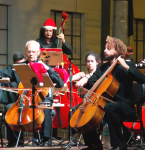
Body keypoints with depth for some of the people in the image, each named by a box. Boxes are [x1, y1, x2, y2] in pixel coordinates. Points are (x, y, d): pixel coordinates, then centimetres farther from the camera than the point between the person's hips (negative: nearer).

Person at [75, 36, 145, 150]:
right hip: (104, 102, 6)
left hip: (124, 104, -6)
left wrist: (126, 66, -20)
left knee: (109, 107, -39)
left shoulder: (128, 65, 1)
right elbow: (92, 83, 13)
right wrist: (85, 80, -10)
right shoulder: (102, 67, 17)